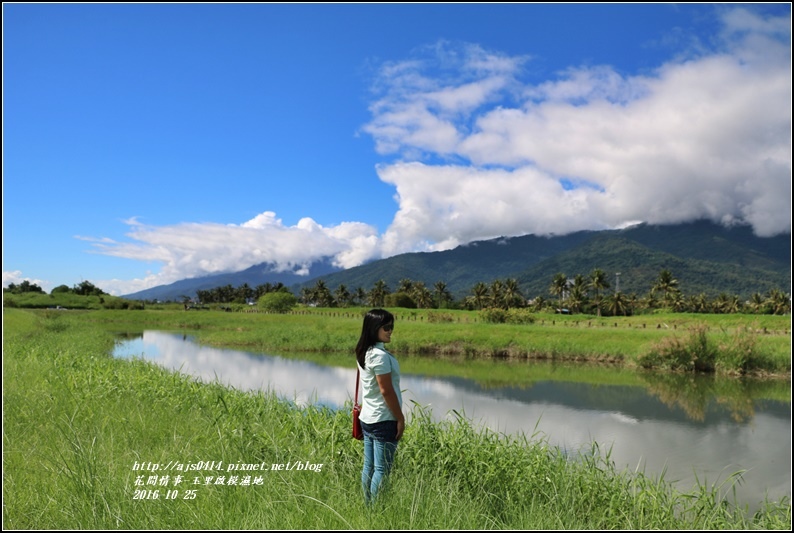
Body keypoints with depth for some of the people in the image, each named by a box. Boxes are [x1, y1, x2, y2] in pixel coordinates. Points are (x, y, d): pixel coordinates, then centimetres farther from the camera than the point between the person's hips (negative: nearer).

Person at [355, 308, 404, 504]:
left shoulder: (364, 352, 8)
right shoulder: (380, 355, -20)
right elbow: (386, 390, -19)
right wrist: (400, 418, -12)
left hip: (368, 418, 9)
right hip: (384, 420, -9)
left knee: (369, 466, 13)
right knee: (382, 470, -2)